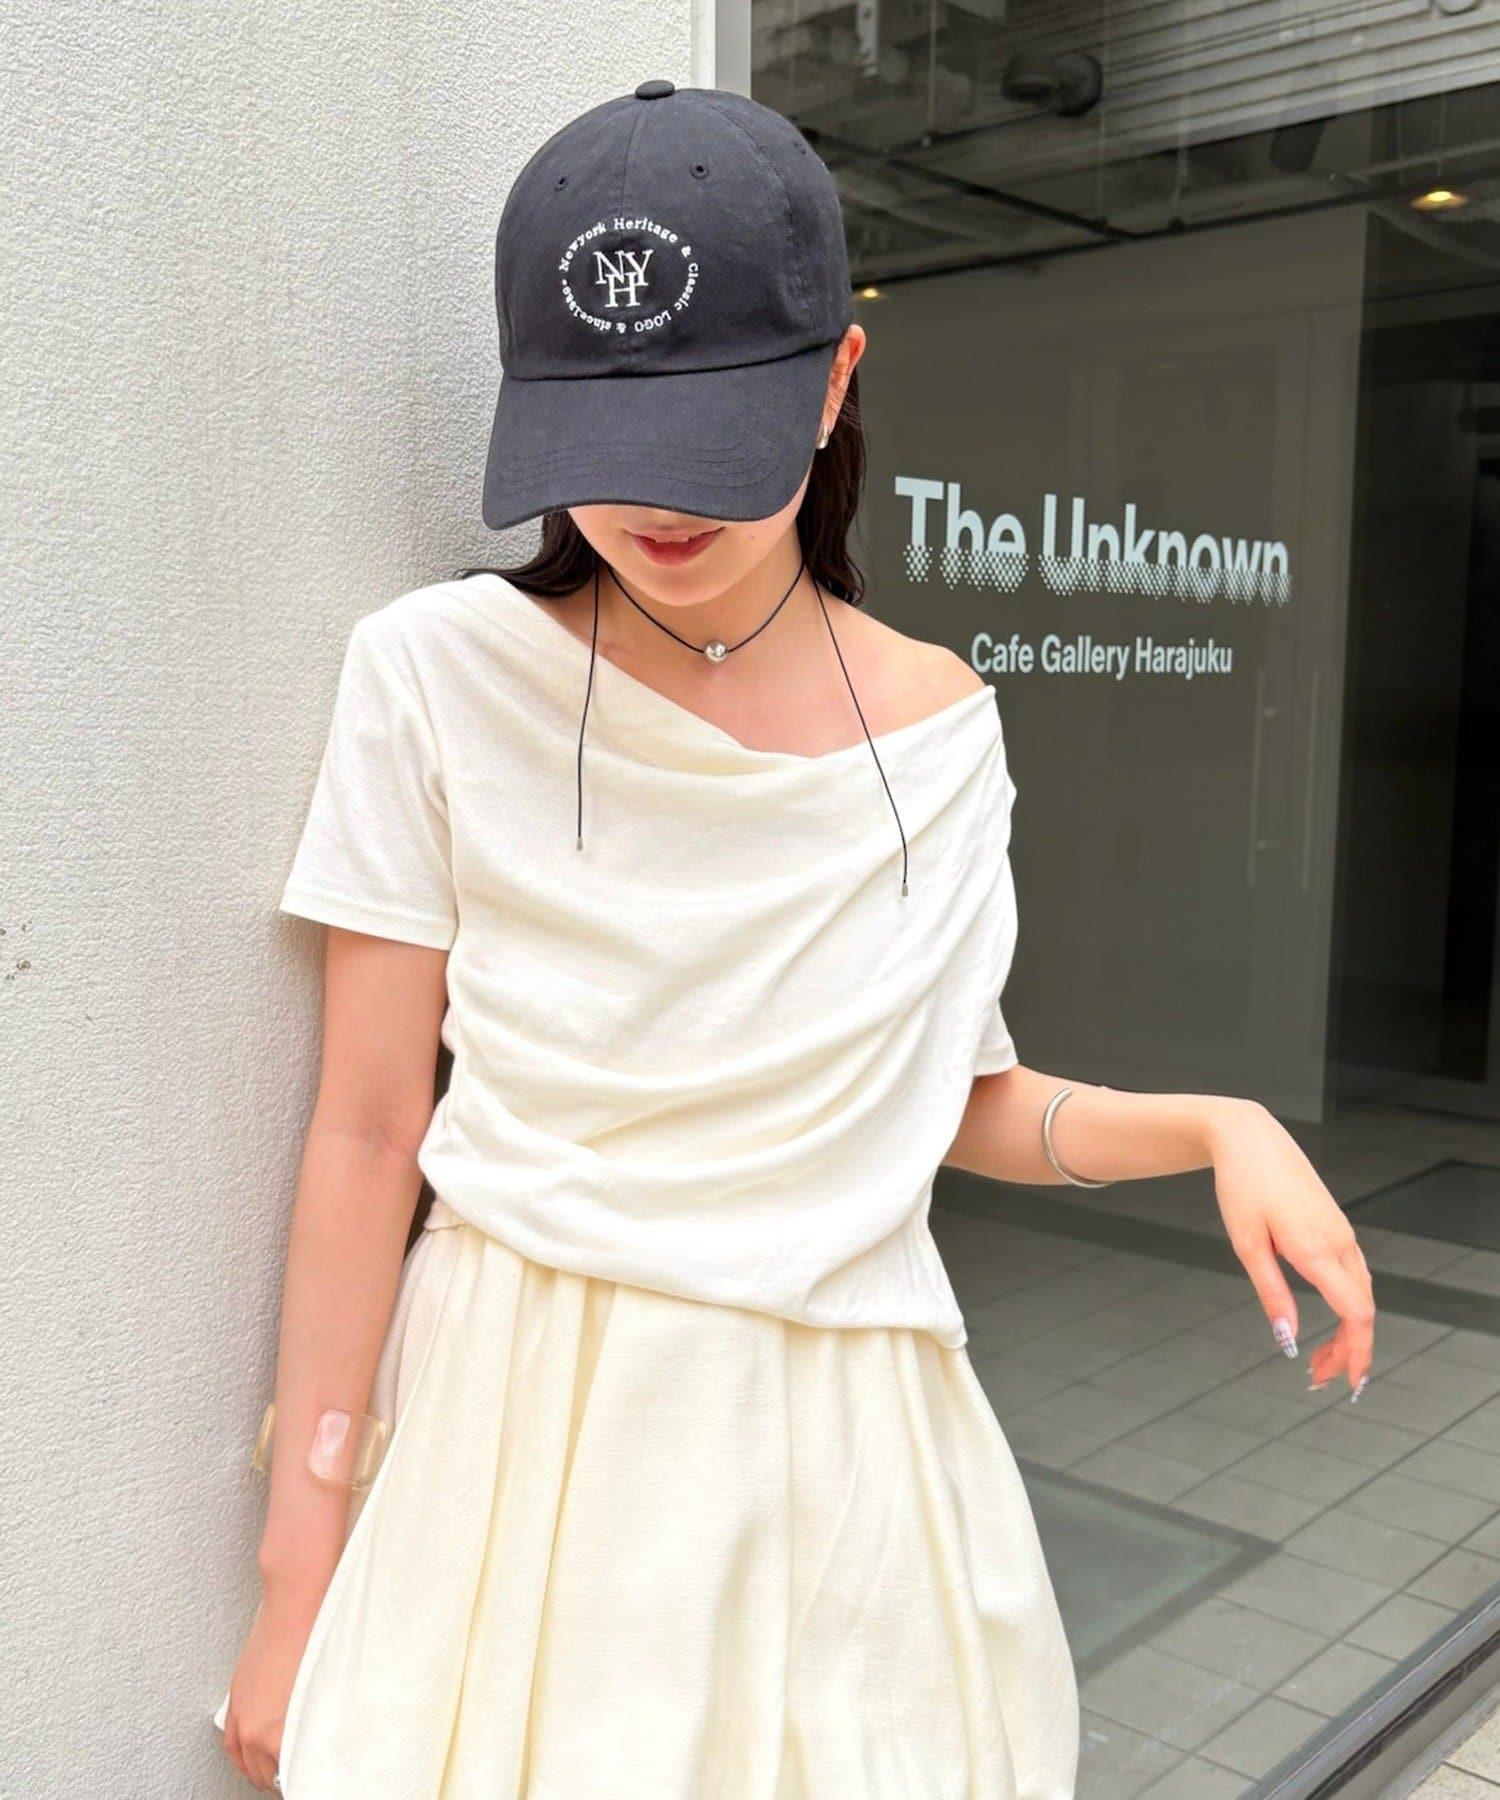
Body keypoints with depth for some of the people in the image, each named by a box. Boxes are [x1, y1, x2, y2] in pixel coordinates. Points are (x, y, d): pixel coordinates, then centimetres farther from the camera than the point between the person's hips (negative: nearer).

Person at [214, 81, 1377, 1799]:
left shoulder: (943, 722, 0)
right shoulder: (436, 677, -8)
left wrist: (1219, 1126, -7)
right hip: (529, 1426, -2)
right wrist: (298, 1578, -6)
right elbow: (367, 1136, -8)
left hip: (845, 1446, 3)